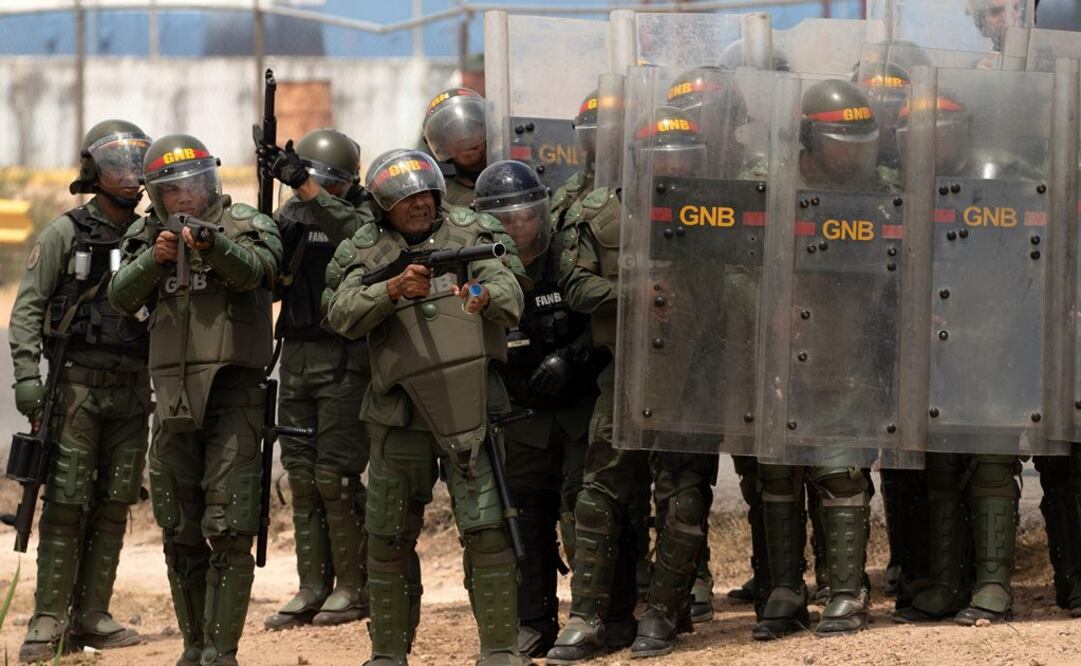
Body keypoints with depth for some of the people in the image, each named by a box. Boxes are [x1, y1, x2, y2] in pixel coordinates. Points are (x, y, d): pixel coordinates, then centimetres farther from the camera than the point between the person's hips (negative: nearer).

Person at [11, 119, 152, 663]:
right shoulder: (65, 234, -1)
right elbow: (27, 308, -4)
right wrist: (27, 376, -14)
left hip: (132, 391, 5)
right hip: (78, 386, -4)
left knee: (114, 505, 4)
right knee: (66, 504, -7)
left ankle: (92, 616, 9)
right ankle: (48, 620, -6)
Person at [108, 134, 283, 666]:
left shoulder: (247, 227, 0)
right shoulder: (147, 238, 11)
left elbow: (253, 269, -22)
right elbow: (122, 297, -4)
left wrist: (213, 245, -41)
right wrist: (155, 258, -22)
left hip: (233, 396, -5)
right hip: (173, 398, 5)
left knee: (228, 532, -11)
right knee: (180, 533, 9)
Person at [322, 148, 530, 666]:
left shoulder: (468, 234, 4)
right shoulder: (363, 252, 4)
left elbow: (510, 291, -10)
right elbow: (342, 315, -11)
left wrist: (486, 296, -34)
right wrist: (394, 289, -27)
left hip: (470, 408, -1)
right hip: (400, 416, 1)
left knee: (487, 530, -8)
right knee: (390, 539, 8)